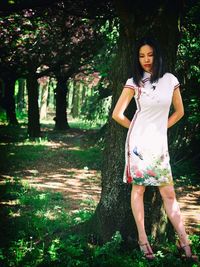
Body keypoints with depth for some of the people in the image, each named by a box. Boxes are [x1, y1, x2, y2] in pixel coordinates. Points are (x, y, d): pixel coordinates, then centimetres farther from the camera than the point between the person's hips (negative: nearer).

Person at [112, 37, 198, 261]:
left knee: (169, 193, 2)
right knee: (138, 188, 2)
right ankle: (143, 240, 8)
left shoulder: (170, 80, 4)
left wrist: (162, 127, 9)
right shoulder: (134, 82, -2)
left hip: (160, 143, 2)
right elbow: (117, 114, -2)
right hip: (139, 142, -2)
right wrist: (135, 129, 6)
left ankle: (184, 241, 5)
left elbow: (179, 111, 16)